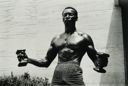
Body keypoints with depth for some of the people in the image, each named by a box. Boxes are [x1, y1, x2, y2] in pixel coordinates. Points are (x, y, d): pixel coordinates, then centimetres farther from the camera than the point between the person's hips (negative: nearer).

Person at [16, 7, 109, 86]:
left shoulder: (84, 37, 9)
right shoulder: (56, 39, 20)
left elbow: (95, 59, 5)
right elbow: (46, 62, 26)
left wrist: (99, 63, -18)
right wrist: (28, 60, 12)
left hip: (74, 76, -4)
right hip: (56, 78, 4)